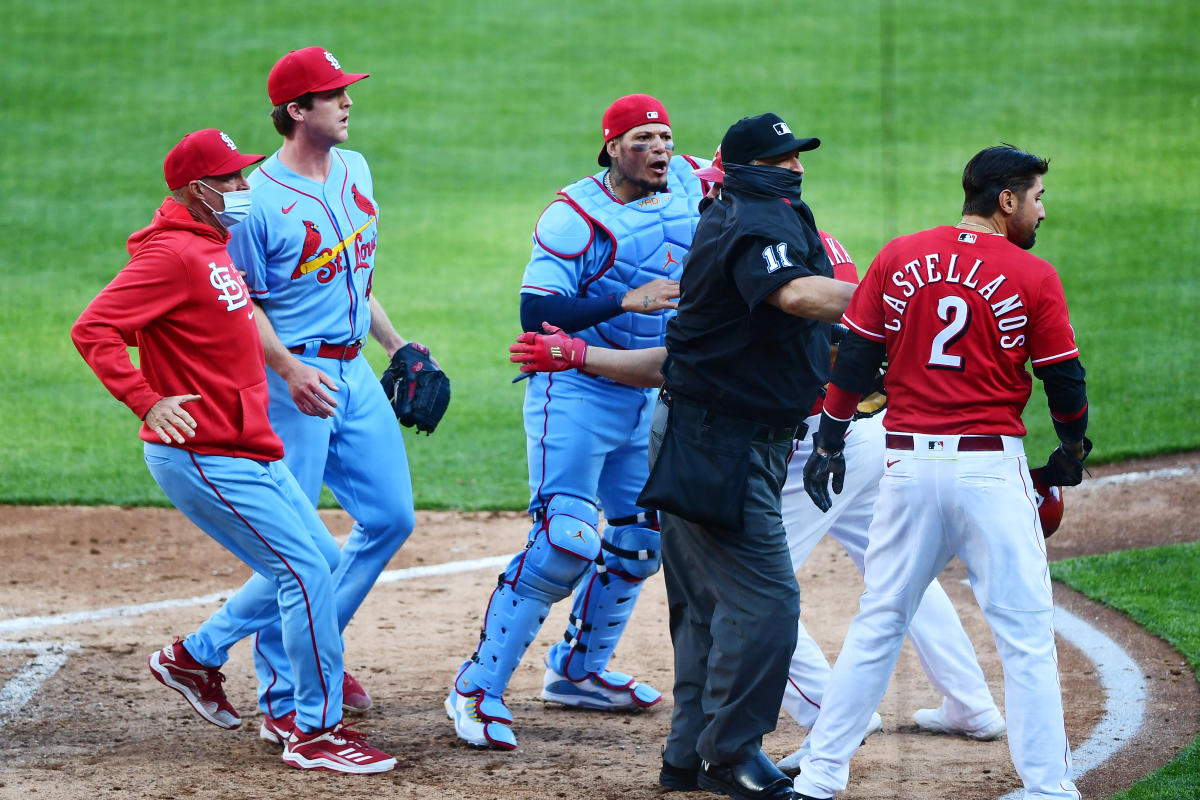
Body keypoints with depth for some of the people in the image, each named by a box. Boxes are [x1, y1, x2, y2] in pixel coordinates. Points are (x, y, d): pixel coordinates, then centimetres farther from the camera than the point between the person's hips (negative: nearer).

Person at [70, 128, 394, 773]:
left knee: (319, 562, 14)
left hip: (249, 450, 10)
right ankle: (316, 731, -6)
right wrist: (147, 402, -30)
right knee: (305, 570, -12)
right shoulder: (171, 254, -17)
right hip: (202, 458, -10)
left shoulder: (212, 248, 14)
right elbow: (92, 329, -24)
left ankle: (194, 659, 25)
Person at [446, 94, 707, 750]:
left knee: (640, 537, 15)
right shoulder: (576, 214, -16)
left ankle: (575, 671, 31)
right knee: (566, 539, -18)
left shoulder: (689, 185, 3)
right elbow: (536, 313, -23)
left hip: (648, 396, 8)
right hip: (576, 393, -8)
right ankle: (478, 688, -13)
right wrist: (627, 301, -32)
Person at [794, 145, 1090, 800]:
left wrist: (829, 441, 15)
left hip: (908, 466, 4)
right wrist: (1073, 450, 18)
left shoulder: (898, 258, 5)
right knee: (1026, 636, 2)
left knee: (877, 624, 11)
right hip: (992, 469, -4)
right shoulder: (1032, 277, -4)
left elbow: (853, 358, 6)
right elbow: (1064, 379, 1)